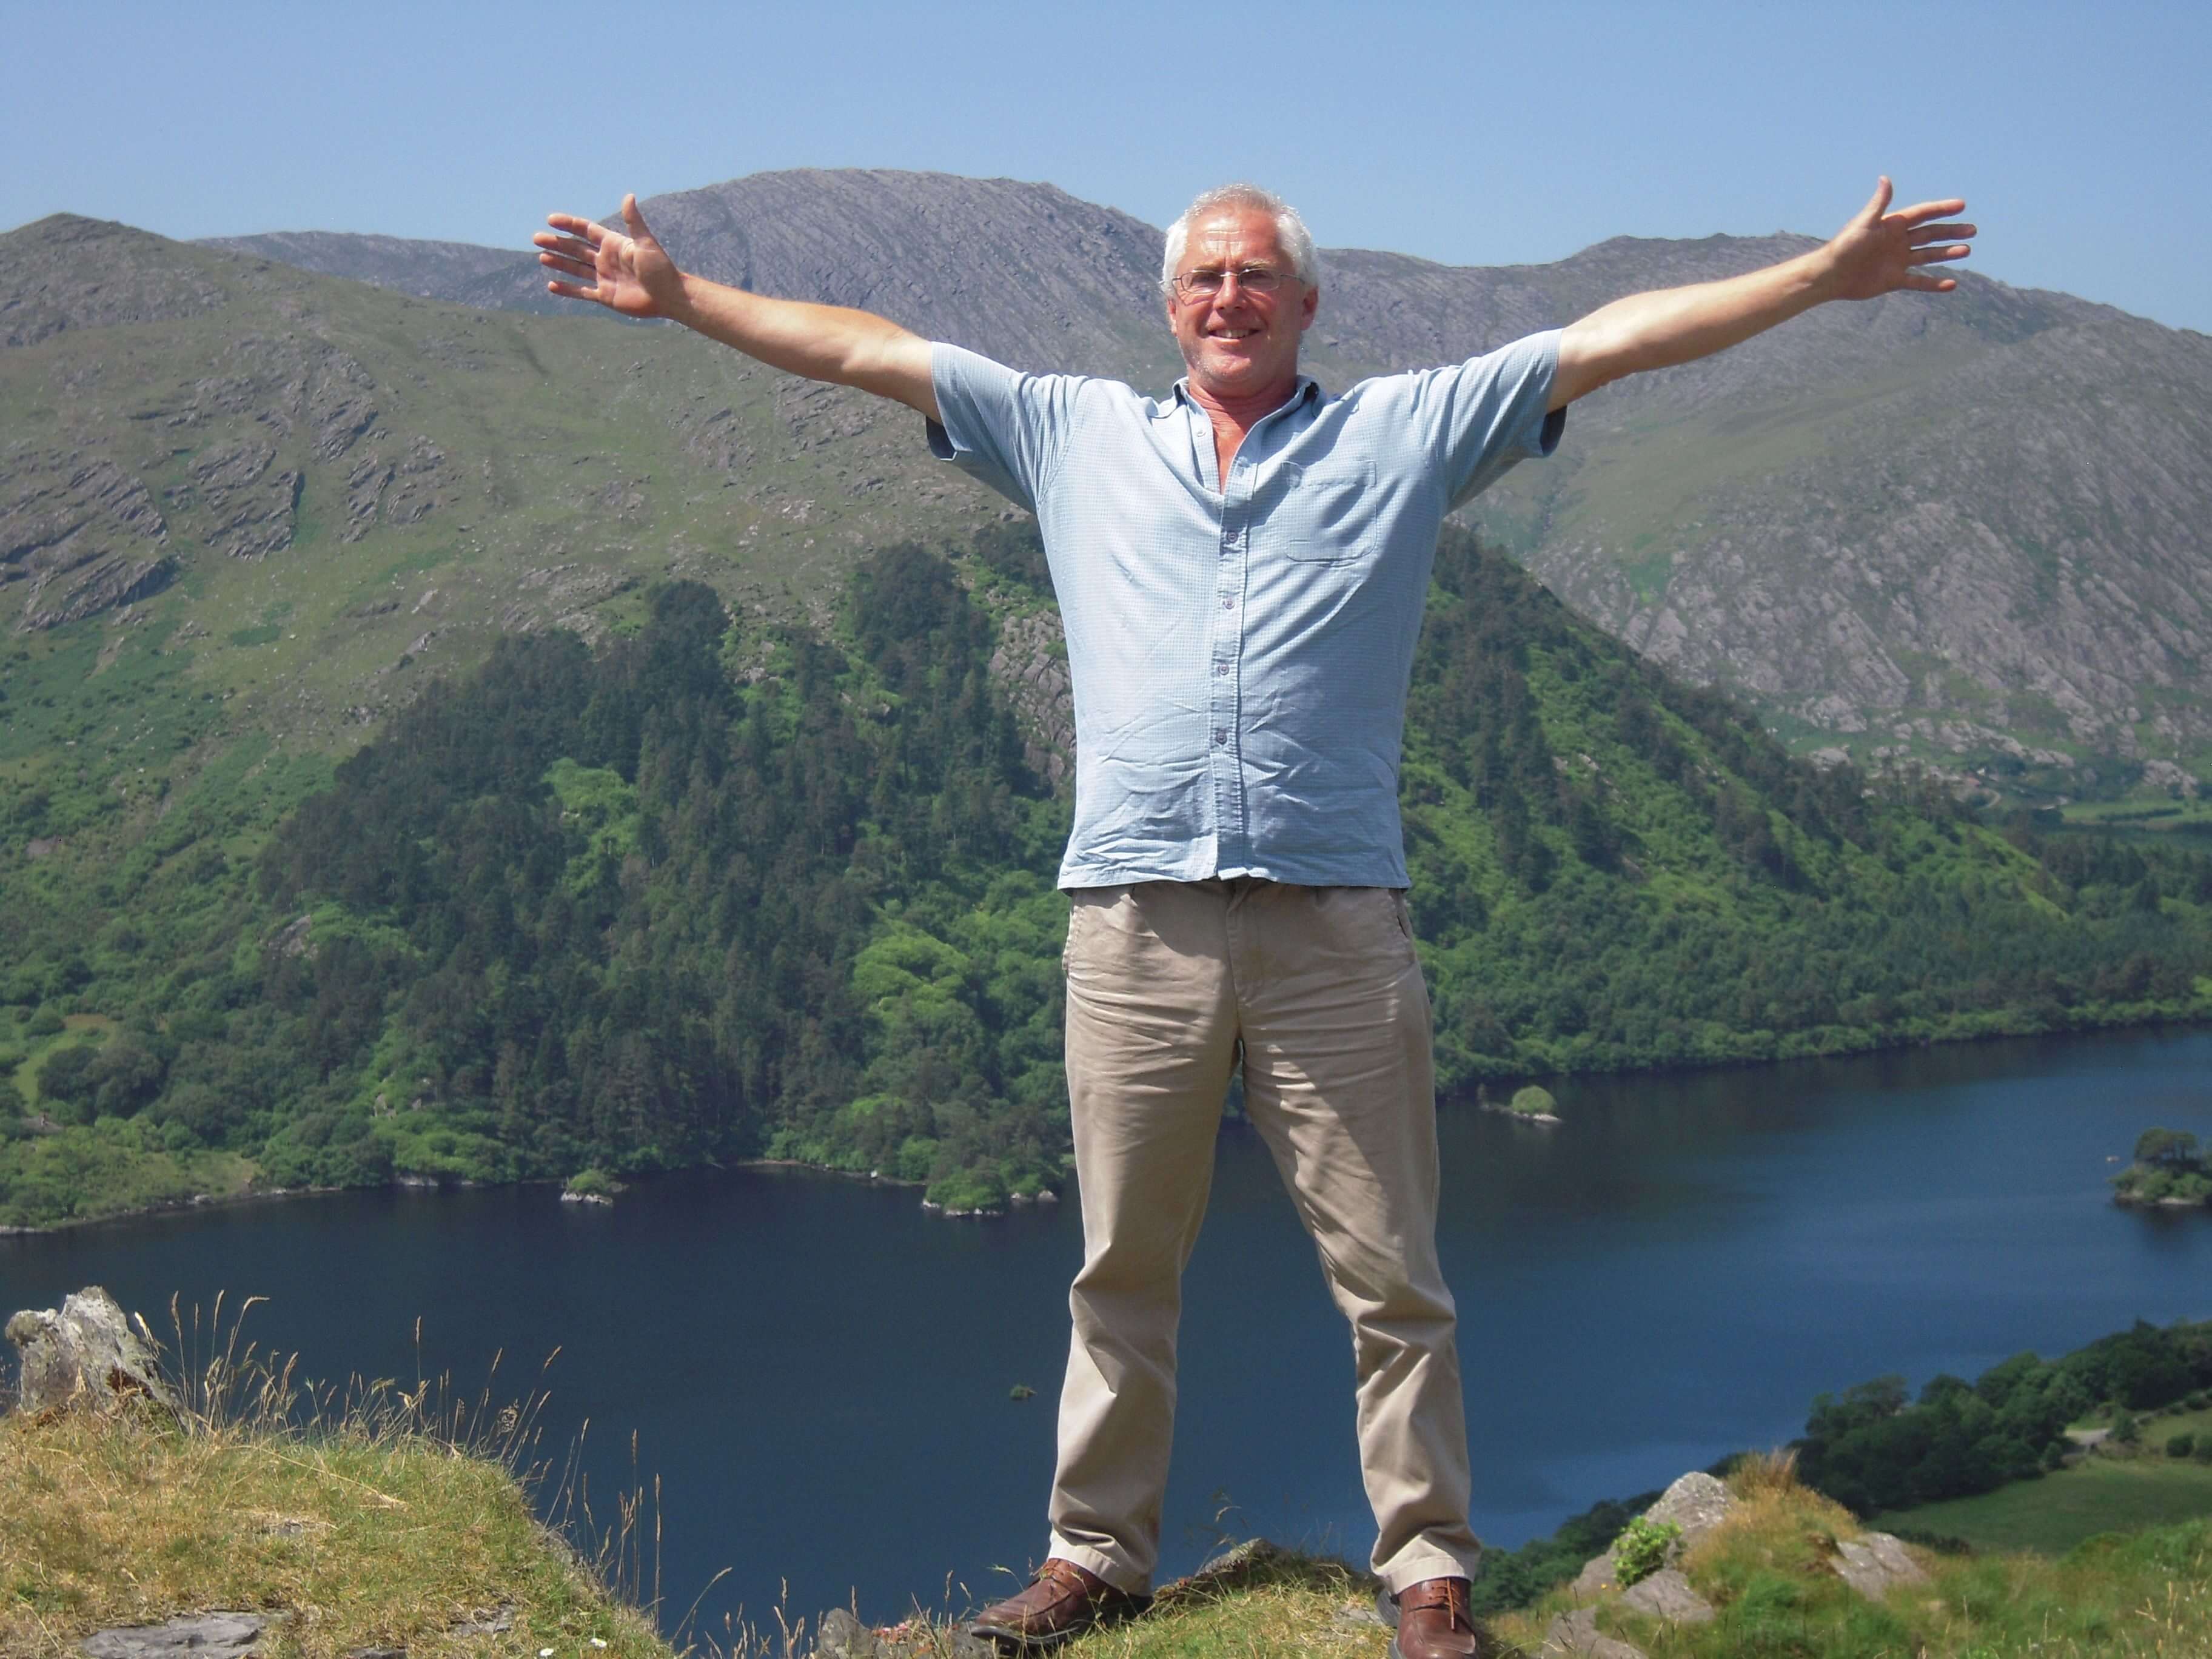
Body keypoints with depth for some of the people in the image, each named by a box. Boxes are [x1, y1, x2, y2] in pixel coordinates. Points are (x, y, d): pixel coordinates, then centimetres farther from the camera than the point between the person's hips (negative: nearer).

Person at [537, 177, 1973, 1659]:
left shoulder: (1405, 431, 12)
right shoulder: (1077, 434, 17)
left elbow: (1616, 338, 8)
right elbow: (866, 353, 18)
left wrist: (1826, 276, 3)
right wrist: (680, 297, 16)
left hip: (1334, 921, -1)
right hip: (1137, 920, 2)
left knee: (1390, 1272, 1)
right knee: (1124, 1269, 8)